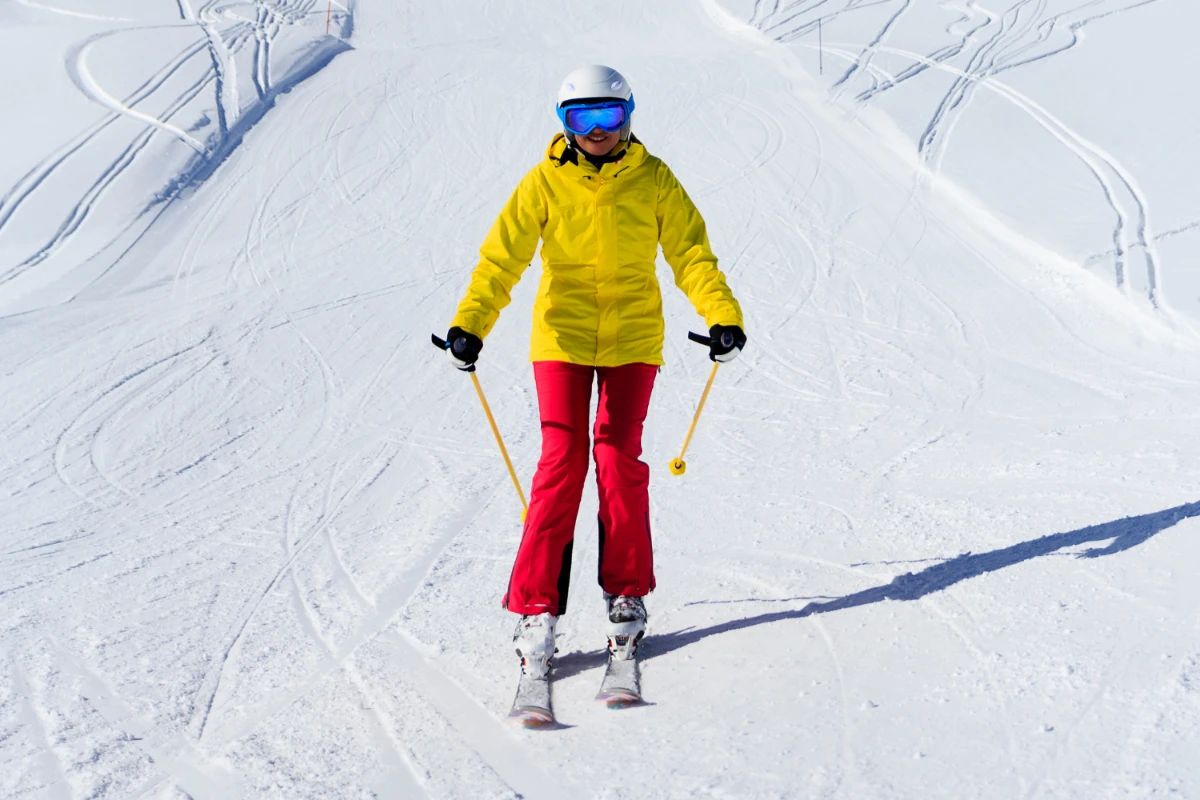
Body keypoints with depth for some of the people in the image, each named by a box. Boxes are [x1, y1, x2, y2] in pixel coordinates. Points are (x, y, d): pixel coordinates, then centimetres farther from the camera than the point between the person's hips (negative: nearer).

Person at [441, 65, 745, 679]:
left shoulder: (652, 180, -1)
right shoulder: (545, 183, -3)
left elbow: (691, 253, -2)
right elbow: (502, 257, -8)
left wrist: (723, 315, -17)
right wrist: (470, 323, -22)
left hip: (632, 339, 1)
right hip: (562, 337, 0)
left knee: (618, 456, -2)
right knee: (562, 460, -8)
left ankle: (626, 594, 14)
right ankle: (536, 607, -4)